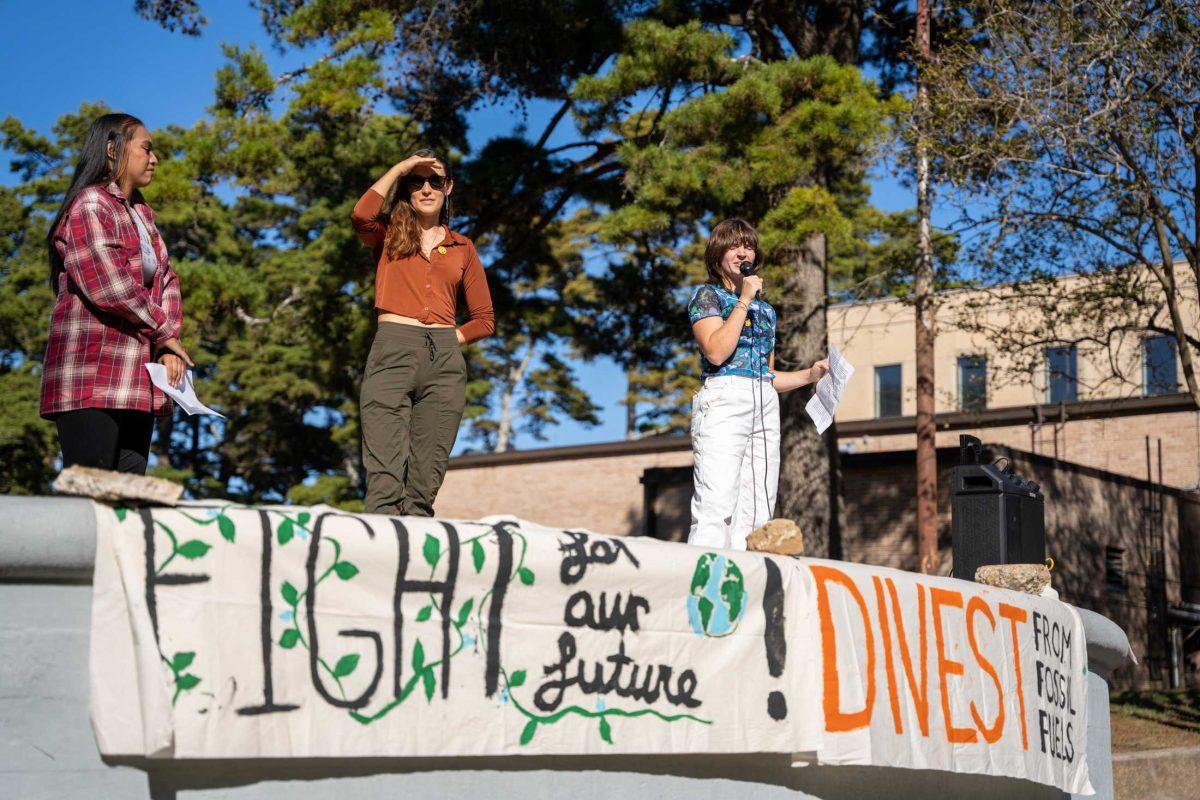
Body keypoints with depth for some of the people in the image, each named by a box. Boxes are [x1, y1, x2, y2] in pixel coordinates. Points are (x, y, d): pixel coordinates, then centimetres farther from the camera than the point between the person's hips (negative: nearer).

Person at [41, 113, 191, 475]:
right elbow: (110, 287, -17)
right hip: (93, 382, -9)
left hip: (137, 384, 9)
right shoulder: (90, 205, -7)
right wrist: (165, 333, -6)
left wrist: (169, 348, -1)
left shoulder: (142, 214, 22)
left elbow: (167, 280, 16)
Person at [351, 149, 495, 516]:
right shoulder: (389, 234, 16)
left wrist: (449, 339, 2)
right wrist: (399, 168, 1)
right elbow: (361, 216, -9)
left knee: (424, 484, -2)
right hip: (392, 352, -2)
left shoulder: (462, 248, 20)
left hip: (445, 362, 3)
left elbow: (484, 319, 19)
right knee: (386, 480, -16)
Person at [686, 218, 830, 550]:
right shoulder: (706, 295, 8)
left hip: (765, 407, 6)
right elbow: (716, 352, -10)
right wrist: (744, 300, -5)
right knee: (716, 509, -17)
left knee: (757, 512, -3)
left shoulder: (766, 309, 25)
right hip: (724, 397, -6)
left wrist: (809, 375, 14)